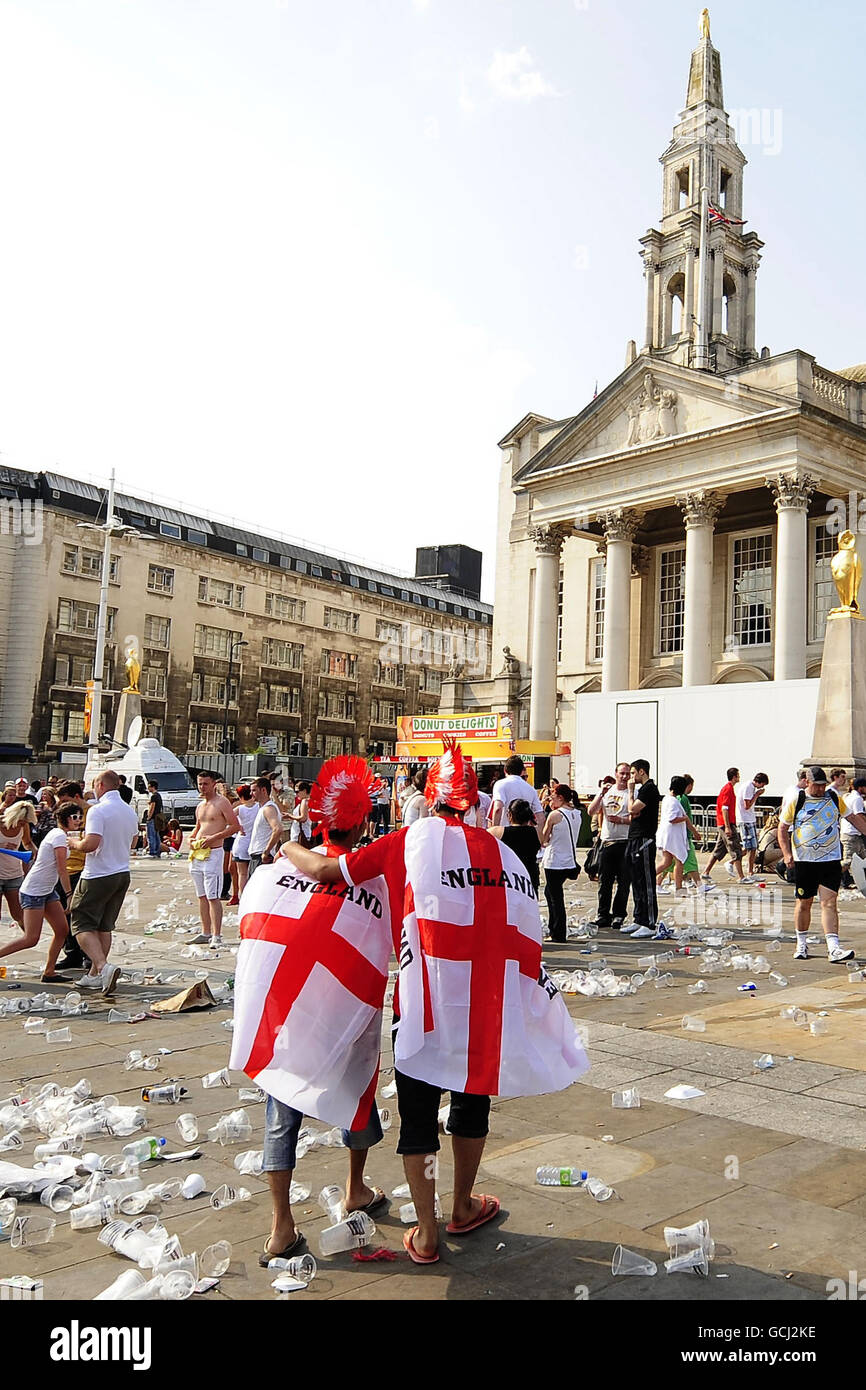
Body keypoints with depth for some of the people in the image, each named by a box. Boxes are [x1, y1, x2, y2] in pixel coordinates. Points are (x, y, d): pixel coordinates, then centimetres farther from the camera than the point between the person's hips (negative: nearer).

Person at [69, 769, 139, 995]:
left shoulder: (98, 810, -16)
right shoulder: (130, 811, 8)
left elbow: (91, 843, -25)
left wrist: (75, 843, -6)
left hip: (98, 875, -7)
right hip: (122, 873, 8)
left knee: (83, 925, -1)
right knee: (105, 926, 16)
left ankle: (103, 967, -20)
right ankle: (95, 975, 22)